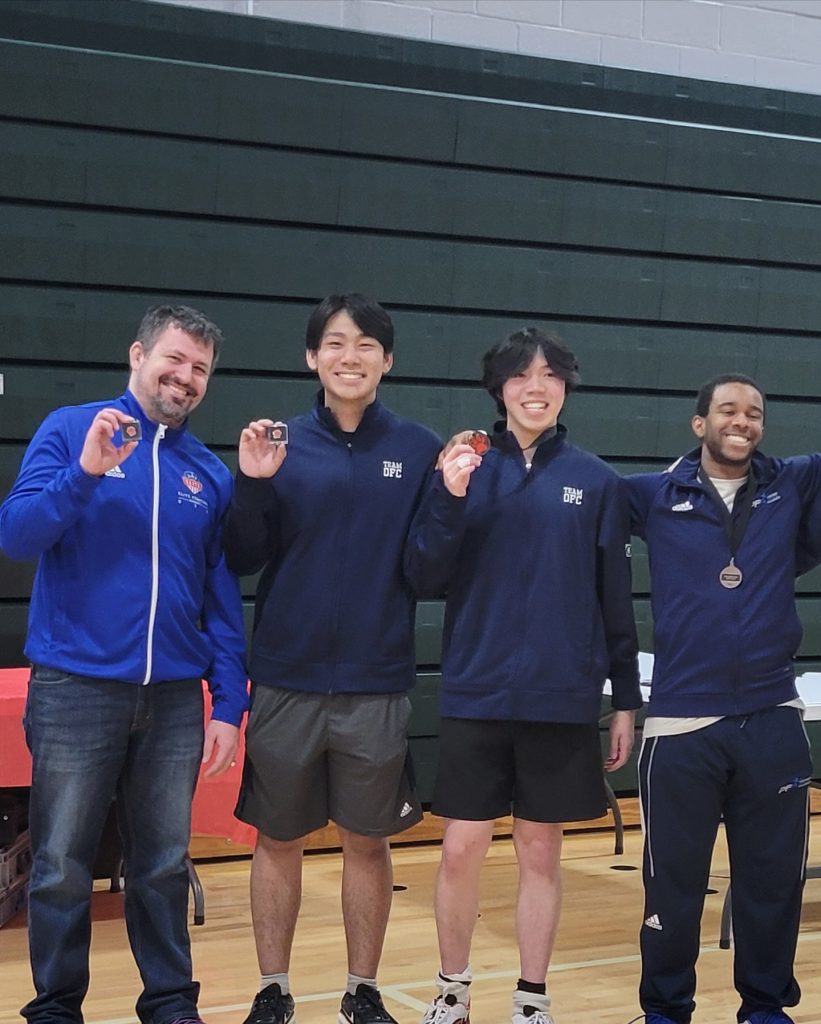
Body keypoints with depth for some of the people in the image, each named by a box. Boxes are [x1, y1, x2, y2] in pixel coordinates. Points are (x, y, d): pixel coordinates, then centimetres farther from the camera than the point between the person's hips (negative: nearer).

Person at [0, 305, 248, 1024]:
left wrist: (230, 704, 4)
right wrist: (84, 472, -22)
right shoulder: (71, 430, -1)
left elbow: (223, 597, 10)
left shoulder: (210, 473, 8)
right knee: (63, 869, 5)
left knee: (164, 866, 11)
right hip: (76, 688, -3)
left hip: (175, 697, 3)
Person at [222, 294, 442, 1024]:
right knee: (278, 840, 9)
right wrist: (252, 484, -16)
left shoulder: (419, 450, 1)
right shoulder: (281, 444, 0)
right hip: (286, 682, 0)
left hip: (378, 686, 0)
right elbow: (242, 561, -1)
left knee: (369, 843, 10)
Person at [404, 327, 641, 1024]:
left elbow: (616, 600, 6)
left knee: (541, 853, 9)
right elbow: (425, 581, -4)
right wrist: (450, 497, -17)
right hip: (475, 697, 0)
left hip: (563, 702, 0)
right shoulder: (467, 470, 2)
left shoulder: (597, 482, 3)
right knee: (461, 852, 2)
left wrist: (627, 700, 6)